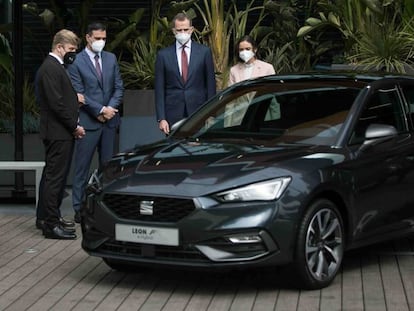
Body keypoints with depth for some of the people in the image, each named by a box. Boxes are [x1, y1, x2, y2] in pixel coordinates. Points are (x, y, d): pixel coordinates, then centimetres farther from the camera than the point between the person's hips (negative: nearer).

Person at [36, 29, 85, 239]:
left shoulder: (56, 67, 18)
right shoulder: (50, 68, -15)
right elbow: (56, 103, -20)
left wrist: (74, 97, 7)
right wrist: (75, 126, -15)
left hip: (61, 133, 11)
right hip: (58, 133, -11)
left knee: (54, 178, 14)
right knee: (54, 178, -7)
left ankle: (50, 219, 21)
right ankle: (51, 225, -4)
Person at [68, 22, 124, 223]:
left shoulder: (111, 58, 11)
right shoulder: (76, 62, -5)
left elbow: (119, 87, 10)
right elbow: (79, 93, -9)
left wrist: (111, 108, -6)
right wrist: (100, 110, -13)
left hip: (109, 120, 5)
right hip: (88, 121, -5)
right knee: (82, 167, -1)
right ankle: (79, 208, 3)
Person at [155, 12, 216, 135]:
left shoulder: (204, 52, 5)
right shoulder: (163, 55, 6)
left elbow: (211, 84, 6)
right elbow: (159, 89, 5)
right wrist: (161, 118, -3)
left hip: (198, 112, 0)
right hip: (173, 115, 0)